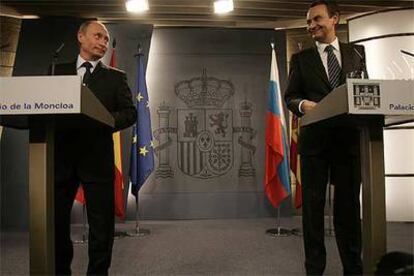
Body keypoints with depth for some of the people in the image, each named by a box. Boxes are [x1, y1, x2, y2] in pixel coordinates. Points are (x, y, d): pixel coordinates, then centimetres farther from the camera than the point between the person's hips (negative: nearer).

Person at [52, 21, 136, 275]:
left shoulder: (116, 77, 11)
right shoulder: (58, 71, 15)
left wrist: (100, 122, -15)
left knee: (101, 226, 3)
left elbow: (130, 113, 2)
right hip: (61, 157, 2)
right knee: (55, 221, 7)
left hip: (97, 158, -1)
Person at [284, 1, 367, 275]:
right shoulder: (301, 58, 9)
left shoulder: (357, 52, 12)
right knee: (313, 204, 4)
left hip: (349, 138, 1)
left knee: (349, 203, 7)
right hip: (315, 139, -1)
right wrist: (303, 104, -16)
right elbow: (290, 96, 5)